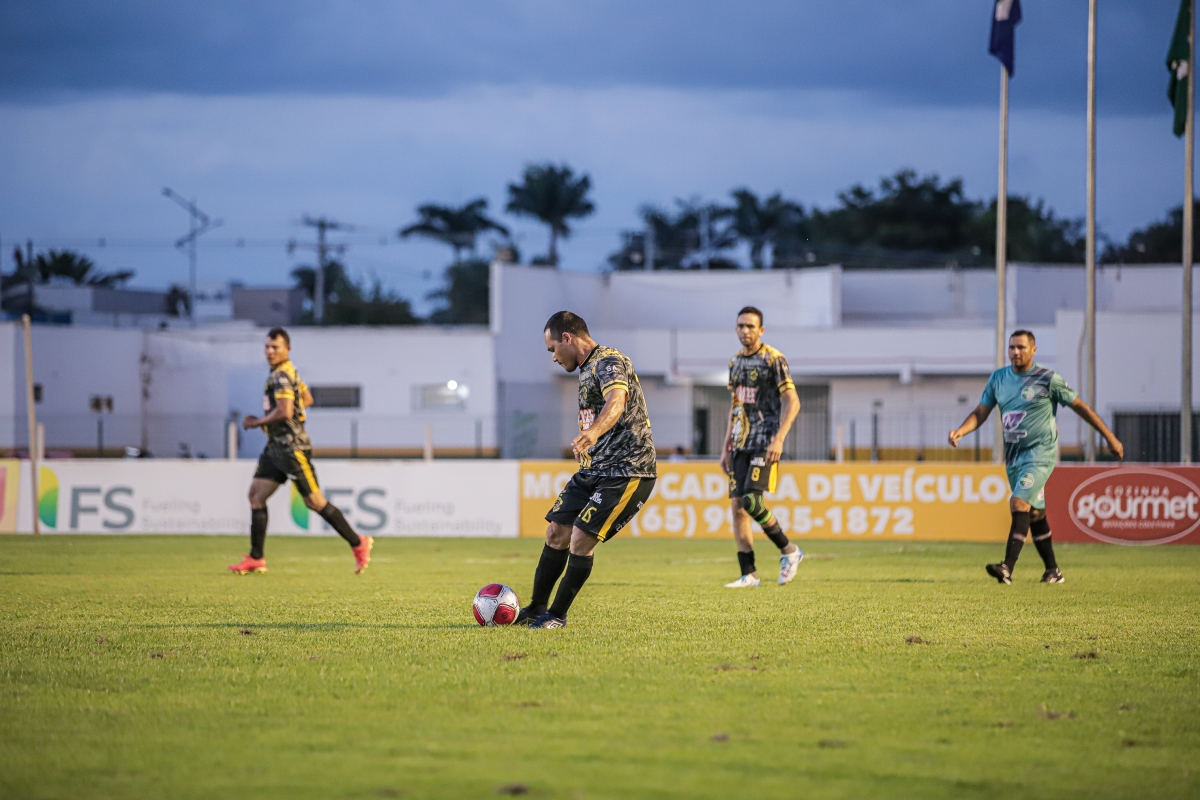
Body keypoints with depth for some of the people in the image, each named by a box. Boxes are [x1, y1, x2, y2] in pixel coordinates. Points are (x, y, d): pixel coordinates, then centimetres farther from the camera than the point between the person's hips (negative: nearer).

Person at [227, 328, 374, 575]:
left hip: (292, 447, -11)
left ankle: (359, 544, 2)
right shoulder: (286, 372, 14)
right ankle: (256, 559, 6)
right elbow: (307, 399, 26)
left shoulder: (281, 376, -17)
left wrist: (256, 422, -13)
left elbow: (284, 411, -28)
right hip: (276, 447, 11)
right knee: (256, 495, 5)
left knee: (315, 501, -6)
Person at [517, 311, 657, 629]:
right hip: (593, 470, 10)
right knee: (556, 532, 7)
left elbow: (617, 401, -39)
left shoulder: (609, 362, -17)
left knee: (581, 539, -14)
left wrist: (592, 433, -56)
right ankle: (536, 610, 19)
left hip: (628, 471, -10)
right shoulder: (587, 369, 16)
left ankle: (558, 615, 0)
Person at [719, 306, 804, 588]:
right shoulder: (736, 362, 14)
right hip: (741, 444, 7)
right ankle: (749, 575, 3)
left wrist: (779, 439, -21)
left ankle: (789, 551, 2)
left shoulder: (773, 359, -7)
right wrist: (726, 446, 17)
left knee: (751, 500, -18)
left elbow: (792, 402, -11)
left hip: (765, 442, -7)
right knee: (738, 506, 0)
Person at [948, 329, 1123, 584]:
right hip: (1013, 455, 6)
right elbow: (981, 412, 8)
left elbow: (1080, 407, 0)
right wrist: (960, 431, -12)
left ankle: (1007, 568, -29)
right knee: (1035, 513, 11)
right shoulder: (998, 379, 8)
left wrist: (1110, 438, 3)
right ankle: (1052, 570, 21)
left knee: (1020, 504, -21)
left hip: (1040, 453, -6)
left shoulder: (1048, 379, -7)